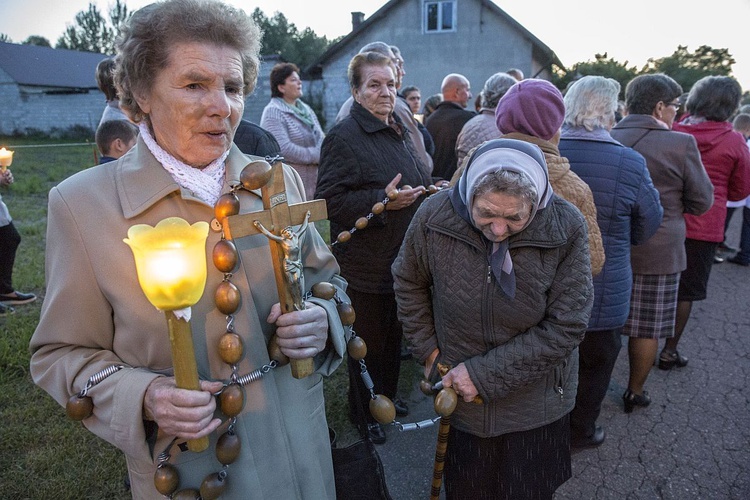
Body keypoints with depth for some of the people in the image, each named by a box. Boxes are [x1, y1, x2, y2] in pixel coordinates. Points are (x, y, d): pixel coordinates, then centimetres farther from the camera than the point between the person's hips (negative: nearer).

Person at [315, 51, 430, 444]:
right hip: (367, 266, -8)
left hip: (403, 260, 9)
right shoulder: (344, 137, -16)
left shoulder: (399, 131, 13)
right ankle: (362, 412, 29)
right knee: (368, 343, 7)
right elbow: (329, 201, -23)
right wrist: (382, 201, -28)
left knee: (394, 336, 22)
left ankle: (387, 396, 43)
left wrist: (424, 192, 10)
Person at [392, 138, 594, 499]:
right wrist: (428, 352, -4)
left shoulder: (565, 226, -22)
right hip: (462, 398, 1)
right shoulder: (435, 215, -19)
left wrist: (485, 374, -19)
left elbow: (565, 327, -19)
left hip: (535, 406, -1)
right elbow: (409, 284, 0)